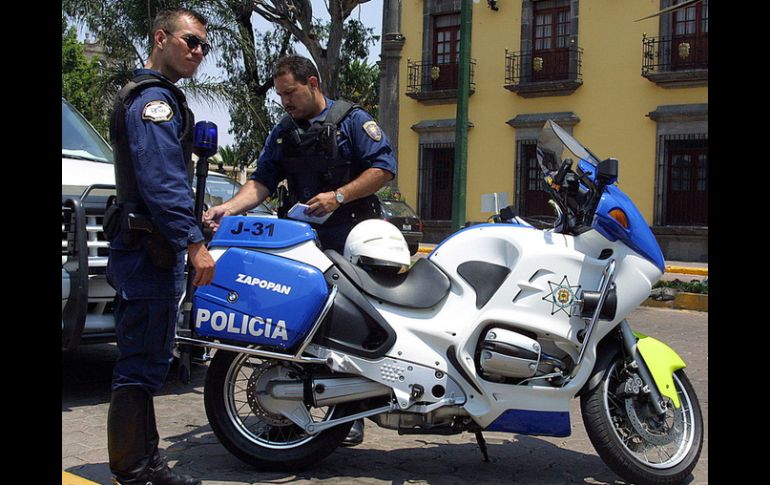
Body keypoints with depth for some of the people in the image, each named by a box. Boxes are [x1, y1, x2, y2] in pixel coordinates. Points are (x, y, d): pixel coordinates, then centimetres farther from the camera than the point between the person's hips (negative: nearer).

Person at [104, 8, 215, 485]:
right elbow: (160, 181, -22)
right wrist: (194, 243, -25)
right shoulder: (154, 98, -12)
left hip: (146, 250, 11)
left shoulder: (156, 97, 23)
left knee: (145, 364, 15)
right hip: (150, 249, -11)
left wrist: (194, 224, 28)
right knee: (142, 365, -8)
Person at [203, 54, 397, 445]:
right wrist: (228, 207, -6)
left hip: (350, 241, -5)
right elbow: (262, 181, 12)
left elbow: (384, 167, -5)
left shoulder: (352, 120, 3)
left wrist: (338, 197, -13)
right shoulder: (282, 134, 19)